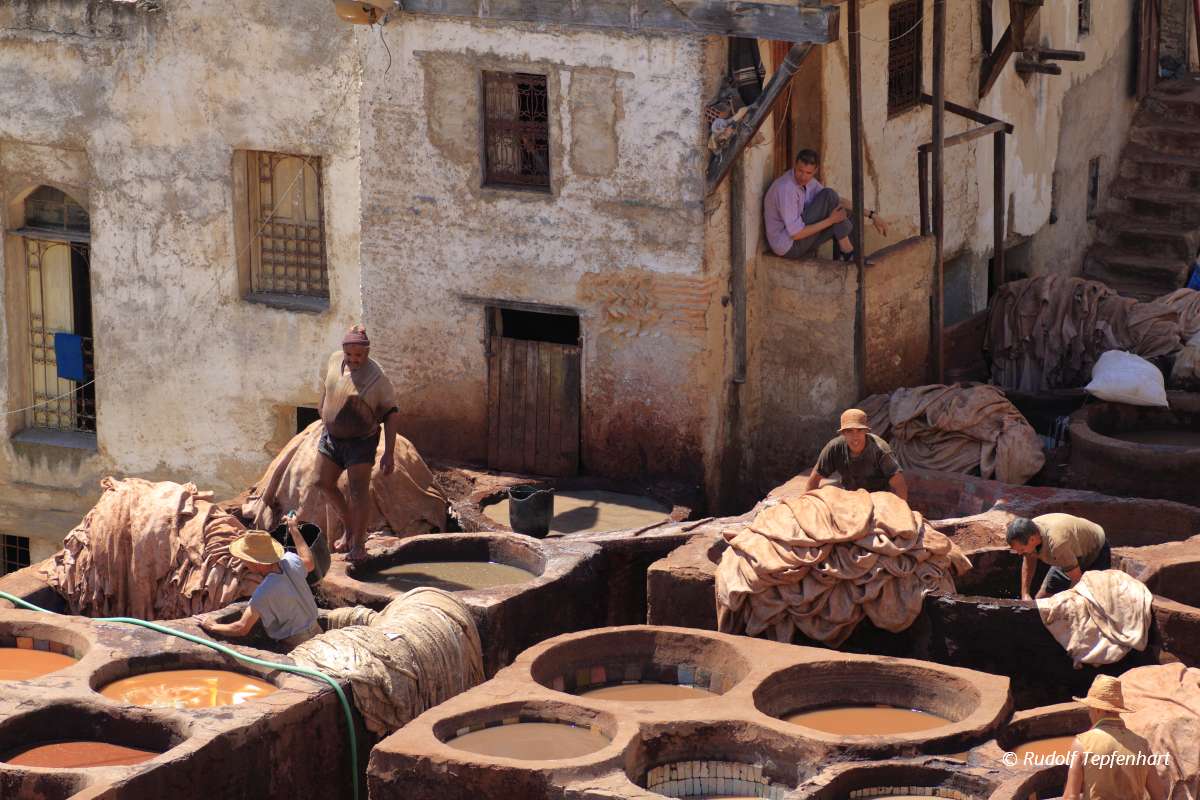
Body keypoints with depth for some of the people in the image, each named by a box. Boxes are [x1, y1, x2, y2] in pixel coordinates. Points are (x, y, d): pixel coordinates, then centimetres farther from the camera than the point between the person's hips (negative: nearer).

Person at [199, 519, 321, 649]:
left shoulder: (264, 592, -26)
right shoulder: (290, 562, -8)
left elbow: (242, 628, -20)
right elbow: (309, 563, 19)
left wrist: (212, 627, -4)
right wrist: (294, 529, 28)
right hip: (315, 632, 8)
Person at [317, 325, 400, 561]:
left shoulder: (377, 377, -20)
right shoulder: (335, 360, -5)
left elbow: (392, 415, -17)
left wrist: (389, 454, -21)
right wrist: (322, 407, 30)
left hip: (361, 440, -6)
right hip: (332, 435, 6)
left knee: (358, 490, -9)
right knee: (324, 483, 12)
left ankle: (358, 543, 0)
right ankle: (349, 527, 28)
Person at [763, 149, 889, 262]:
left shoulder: (808, 182, 1)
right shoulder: (786, 189, -28)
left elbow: (838, 201, 9)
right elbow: (796, 233, -27)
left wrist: (871, 215, 1)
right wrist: (830, 220, -20)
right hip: (789, 247, -9)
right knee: (829, 195, -15)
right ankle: (846, 250, -6)